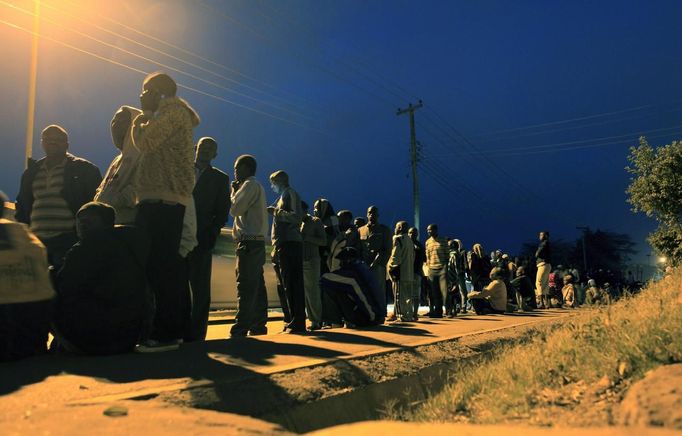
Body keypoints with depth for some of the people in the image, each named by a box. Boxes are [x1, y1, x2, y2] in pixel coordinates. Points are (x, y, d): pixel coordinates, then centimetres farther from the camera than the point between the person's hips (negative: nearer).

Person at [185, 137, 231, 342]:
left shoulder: (220, 178, 11)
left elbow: (222, 213, 4)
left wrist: (209, 236, -9)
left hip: (201, 240, -2)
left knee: (200, 288, -2)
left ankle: (195, 333, 1)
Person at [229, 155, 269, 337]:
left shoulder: (250, 185, -7)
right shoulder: (257, 186, 23)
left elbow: (235, 209, -13)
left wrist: (234, 191, 3)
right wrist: (237, 192, 16)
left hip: (249, 242, -10)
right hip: (256, 242, 10)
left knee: (245, 288, -13)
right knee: (256, 287, 10)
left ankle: (240, 331, -15)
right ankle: (258, 327, 14)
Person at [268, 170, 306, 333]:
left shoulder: (290, 193, -2)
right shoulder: (283, 196, 25)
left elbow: (297, 216, -16)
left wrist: (276, 212, -11)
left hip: (290, 245, -10)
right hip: (282, 245, 10)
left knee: (291, 284, -12)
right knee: (283, 286, 11)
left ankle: (297, 323, -12)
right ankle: (290, 321, 17)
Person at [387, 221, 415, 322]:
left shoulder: (398, 239, -8)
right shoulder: (409, 240, 17)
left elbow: (395, 256, -15)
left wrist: (390, 266, -5)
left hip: (400, 272, -8)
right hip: (409, 272, 8)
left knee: (400, 295, -5)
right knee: (408, 295, 11)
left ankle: (402, 315, -6)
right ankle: (410, 315, 14)